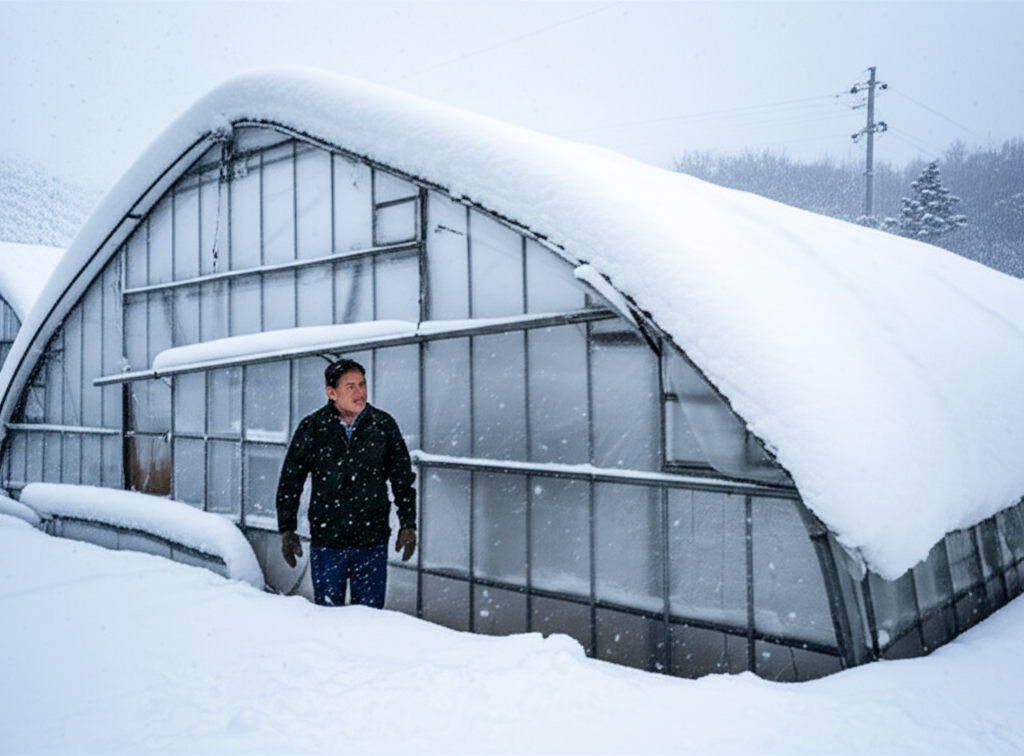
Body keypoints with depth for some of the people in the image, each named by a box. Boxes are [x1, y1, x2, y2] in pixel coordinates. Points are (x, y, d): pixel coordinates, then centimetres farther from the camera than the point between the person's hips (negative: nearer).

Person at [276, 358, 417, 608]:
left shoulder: (383, 425, -1)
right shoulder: (312, 428, -3)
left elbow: (403, 479, 8)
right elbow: (290, 482, 5)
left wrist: (408, 525, 5)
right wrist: (287, 530, 2)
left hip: (373, 542, 1)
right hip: (326, 541, 0)